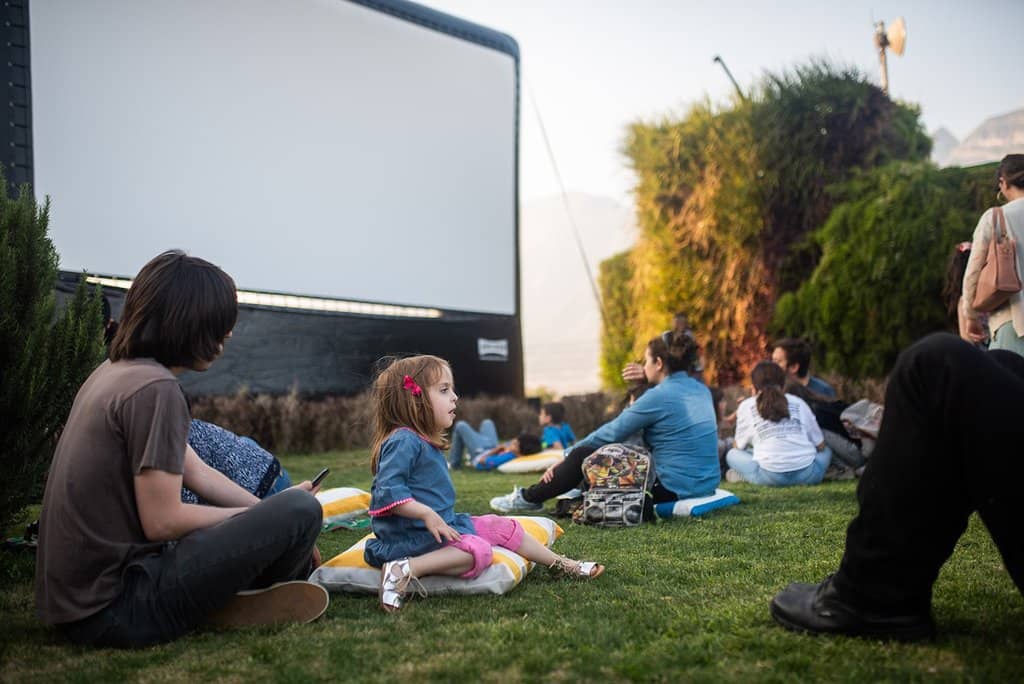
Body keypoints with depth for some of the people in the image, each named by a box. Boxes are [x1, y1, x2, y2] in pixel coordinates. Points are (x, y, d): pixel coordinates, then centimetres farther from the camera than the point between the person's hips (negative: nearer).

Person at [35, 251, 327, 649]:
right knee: (301, 511, -15)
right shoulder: (154, 388, -20)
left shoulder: (116, 370, 11)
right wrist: (275, 513, -6)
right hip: (116, 609, -10)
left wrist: (267, 512, 8)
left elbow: (197, 473, 13)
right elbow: (162, 521, -20)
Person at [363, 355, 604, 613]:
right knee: (477, 550, -29)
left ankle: (564, 564, 21)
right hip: (412, 534, -10)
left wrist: (438, 518, 14)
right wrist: (427, 514, -29)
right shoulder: (403, 442, -19)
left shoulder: (425, 442, 15)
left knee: (502, 527, 12)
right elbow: (388, 491, -27)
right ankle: (404, 569, -36)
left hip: (444, 524, 10)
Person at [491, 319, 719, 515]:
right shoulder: (700, 389, 8)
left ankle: (529, 498, 18)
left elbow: (611, 433, -9)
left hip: (673, 488, -9)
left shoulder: (659, 396, -15)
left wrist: (565, 458, 0)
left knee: (583, 456, 1)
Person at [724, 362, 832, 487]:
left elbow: (739, 446, 19)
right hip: (807, 475, 2)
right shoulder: (798, 402, 18)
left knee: (732, 454, 24)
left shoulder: (746, 406, 14)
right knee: (826, 451, 32)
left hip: (770, 476, -1)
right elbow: (821, 445, 20)